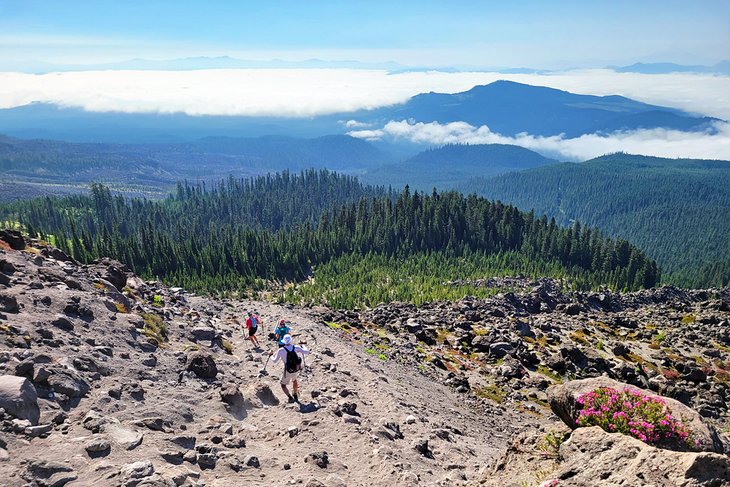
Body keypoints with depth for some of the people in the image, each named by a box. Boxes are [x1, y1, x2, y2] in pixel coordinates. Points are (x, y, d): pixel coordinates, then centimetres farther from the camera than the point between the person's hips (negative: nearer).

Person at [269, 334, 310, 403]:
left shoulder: (281, 350, -20)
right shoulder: (296, 347, -12)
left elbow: (274, 361, -11)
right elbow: (306, 352, -4)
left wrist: (271, 355, 8)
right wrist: (303, 347, 17)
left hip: (288, 371, -4)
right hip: (296, 369, 4)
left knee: (283, 385, 18)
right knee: (294, 380, 35)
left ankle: (290, 398, 5)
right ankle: (295, 396, 44)